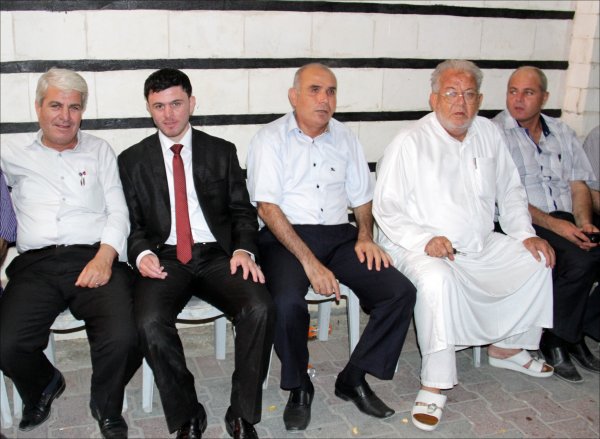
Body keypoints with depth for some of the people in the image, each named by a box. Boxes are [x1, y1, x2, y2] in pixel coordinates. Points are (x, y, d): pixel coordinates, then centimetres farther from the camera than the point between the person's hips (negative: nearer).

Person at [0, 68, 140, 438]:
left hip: (95, 259, 0)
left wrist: (104, 257, -6)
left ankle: (107, 408, 8)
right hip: (36, 263, 1)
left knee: (123, 339, -26)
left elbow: (118, 212, 10)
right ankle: (44, 386, 15)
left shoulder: (100, 151, 18)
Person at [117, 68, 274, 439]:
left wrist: (244, 249, -10)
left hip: (218, 255, 1)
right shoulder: (132, 160, 12)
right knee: (151, 321, -31)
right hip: (164, 259, 0)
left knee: (260, 309, -28)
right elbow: (131, 222, 10)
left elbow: (242, 211, 9)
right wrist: (142, 253, -12)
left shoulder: (222, 151, 12)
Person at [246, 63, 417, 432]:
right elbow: (267, 207, -11)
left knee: (401, 292, -15)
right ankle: (299, 389, -4)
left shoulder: (345, 138, 16)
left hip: (339, 236, 5)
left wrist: (365, 236, -1)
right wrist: (310, 262, -19)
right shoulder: (271, 139, -1)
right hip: (286, 238, -4)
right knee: (287, 302, -33)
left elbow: (362, 196, 20)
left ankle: (354, 379, 2)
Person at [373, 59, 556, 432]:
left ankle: (507, 348, 22)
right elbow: (386, 208, -13)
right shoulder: (410, 143, -11)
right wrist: (426, 240, -26)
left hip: (482, 246, 7)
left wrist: (526, 234, 5)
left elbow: (510, 191, 18)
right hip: (421, 248, -7)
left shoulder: (488, 134, 8)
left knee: (538, 261, 4)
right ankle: (435, 386, -25)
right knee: (438, 280, -37)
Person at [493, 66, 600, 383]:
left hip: (565, 222, 6)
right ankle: (557, 341, -8)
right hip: (523, 225, -6)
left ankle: (573, 335, -2)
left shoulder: (562, 133, 17)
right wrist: (554, 225, -16)